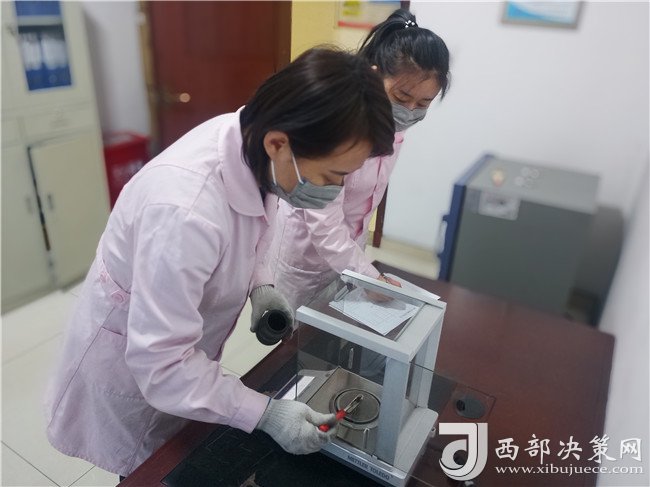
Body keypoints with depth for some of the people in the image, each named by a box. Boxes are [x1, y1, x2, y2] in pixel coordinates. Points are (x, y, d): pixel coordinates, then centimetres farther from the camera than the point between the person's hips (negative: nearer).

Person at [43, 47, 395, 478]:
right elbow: (160, 364, -32)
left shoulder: (253, 140, -18)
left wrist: (261, 284, -11)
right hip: (134, 366, -6)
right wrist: (265, 413, -29)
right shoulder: (186, 212, -42)